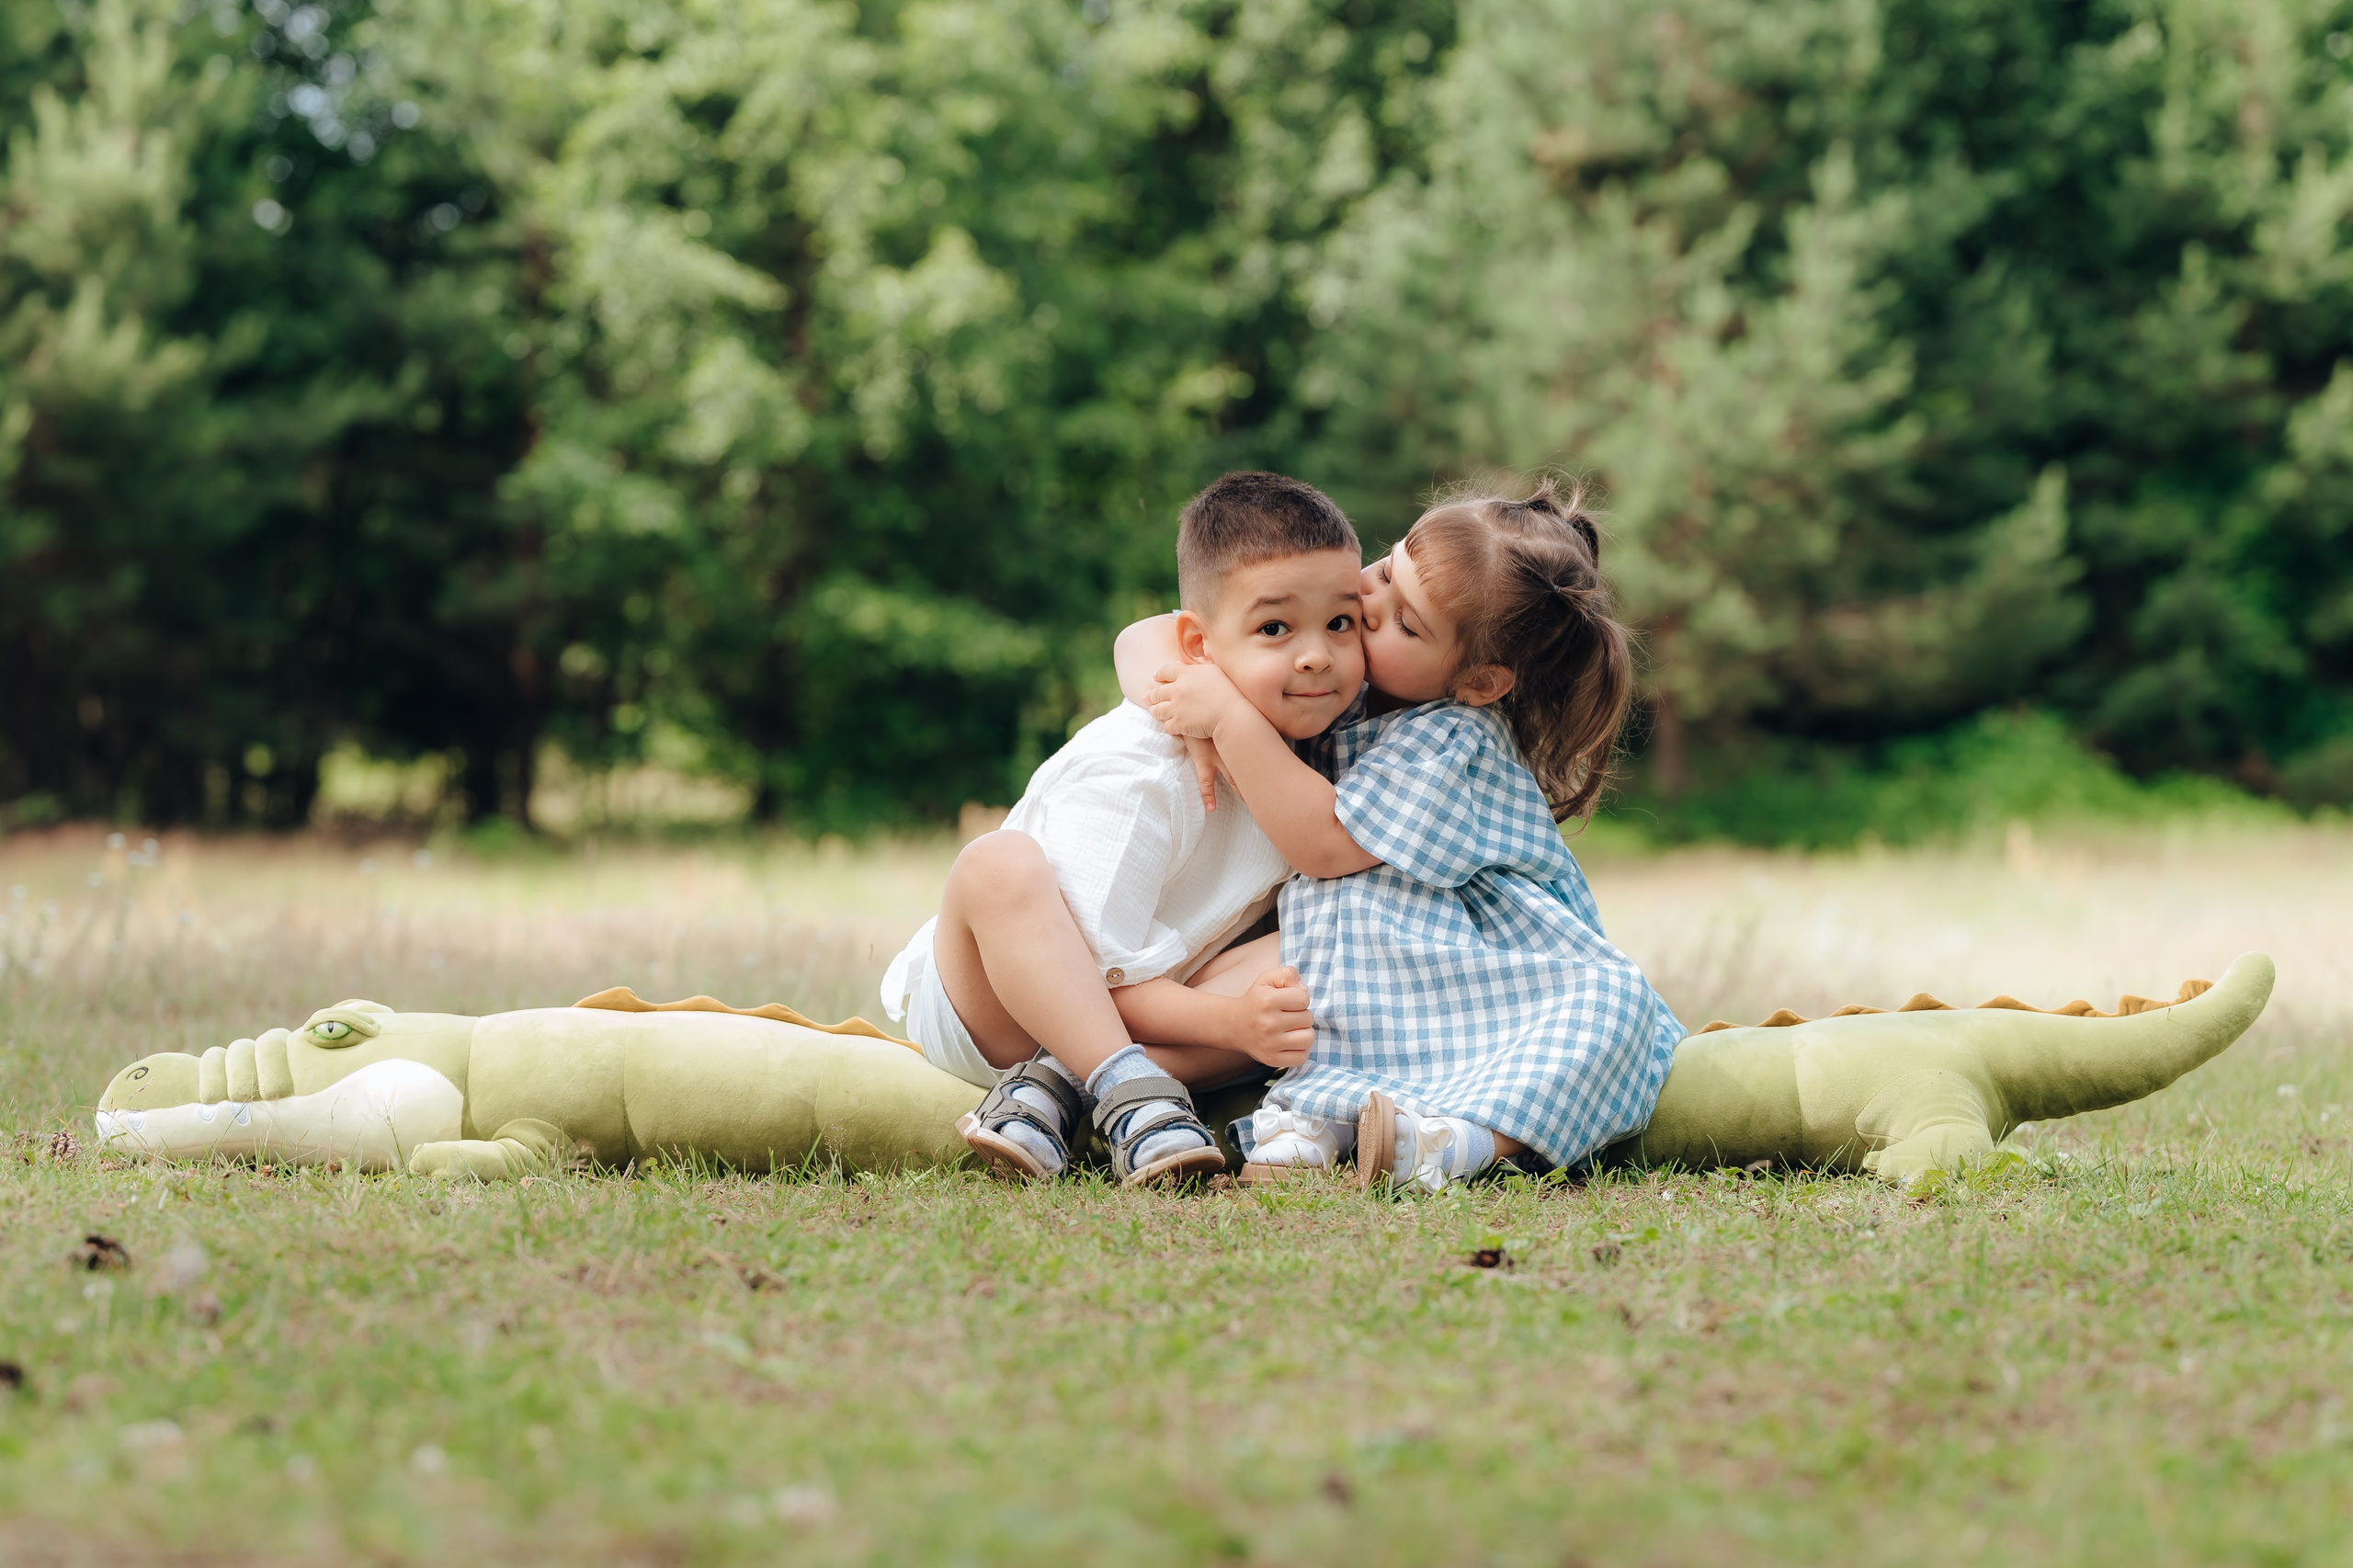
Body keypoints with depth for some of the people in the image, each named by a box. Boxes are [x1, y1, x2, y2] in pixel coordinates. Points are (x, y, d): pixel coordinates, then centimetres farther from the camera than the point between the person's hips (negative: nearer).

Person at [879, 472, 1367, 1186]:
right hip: (979, 1008, -6)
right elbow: (1099, 973, -26)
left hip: (1142, 1010, 7)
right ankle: (1128, 1095, -40)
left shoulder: (1307, 736, -4)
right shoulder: (1135, 776, -25)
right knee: (1003, 864, -36)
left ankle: (1055, 1085, -27)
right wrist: (1233, 1021, -37)